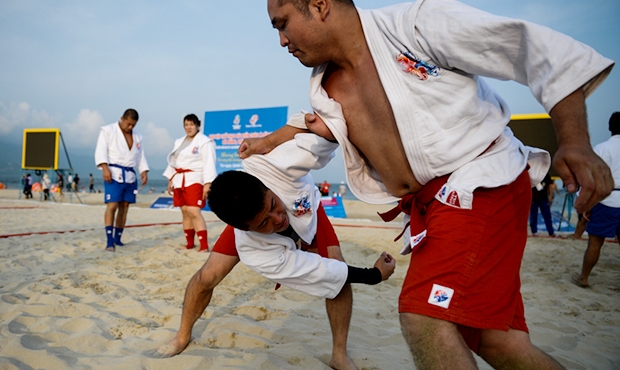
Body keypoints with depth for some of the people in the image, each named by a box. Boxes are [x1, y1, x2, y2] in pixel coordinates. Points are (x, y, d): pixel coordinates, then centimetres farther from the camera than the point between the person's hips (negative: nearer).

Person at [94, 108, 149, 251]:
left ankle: (117, 238, 15)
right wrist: (105, 168, -19)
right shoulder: (108, 130, 2)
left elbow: (141, 157, 19)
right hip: (114, 173, -5)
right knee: (112, 205, -12)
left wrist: (144, 172, 5)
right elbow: (101, 151, -6)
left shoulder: (137, 136, 17)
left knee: (124, 207, 6)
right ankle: (109, 240, -13)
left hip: (130, 175, 6)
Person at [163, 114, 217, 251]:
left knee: (194, 212, -18)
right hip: (180, 181, 7)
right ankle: (190, 243, 19)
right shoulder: (179, 142, 17)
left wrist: (207, 184, -21)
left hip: (195, 181, -7)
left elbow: (209, 164, -14)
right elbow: (173, 161, 21)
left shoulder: (205, 142, -7)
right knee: (185, 212, 9)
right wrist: (170, 180, 16)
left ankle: (204, 246, -16)